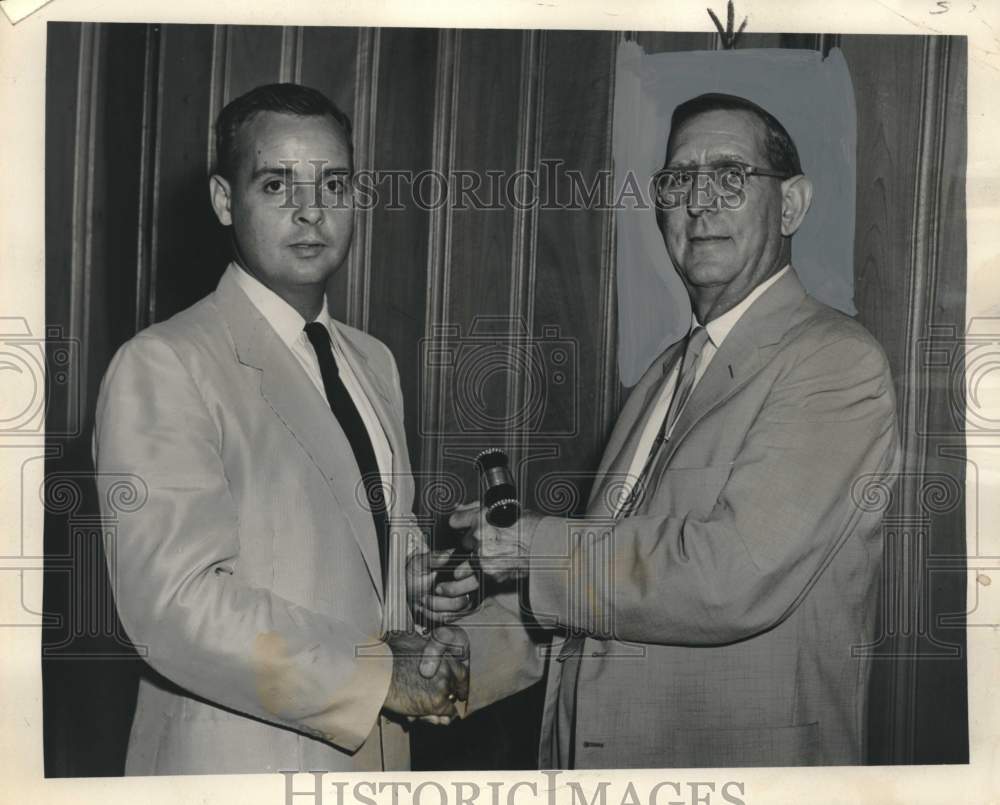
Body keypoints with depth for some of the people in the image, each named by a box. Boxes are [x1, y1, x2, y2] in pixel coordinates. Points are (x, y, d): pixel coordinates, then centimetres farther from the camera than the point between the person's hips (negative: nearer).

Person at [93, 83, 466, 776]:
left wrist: (433, 654, -3)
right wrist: (376, 675, -19)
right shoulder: (161, 367, -16)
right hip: (237, 760, -6)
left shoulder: (374, 362, 8)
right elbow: (177, 603, -23)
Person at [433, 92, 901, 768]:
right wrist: (458, 663, -1)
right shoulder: (667, 374, 10)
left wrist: (529, 546, -17)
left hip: (744, 760, -7)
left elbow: (735, 574, -26)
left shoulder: (838, 363, -16)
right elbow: (604, 580, 11)